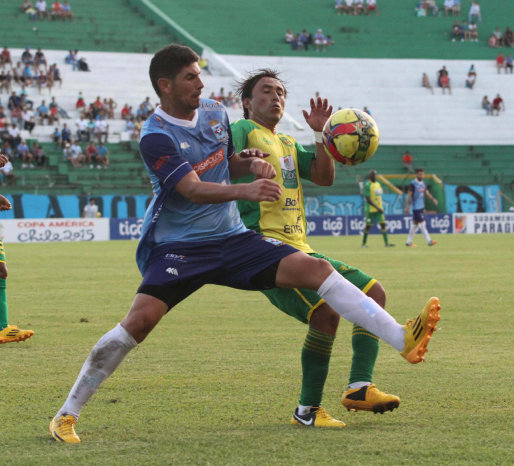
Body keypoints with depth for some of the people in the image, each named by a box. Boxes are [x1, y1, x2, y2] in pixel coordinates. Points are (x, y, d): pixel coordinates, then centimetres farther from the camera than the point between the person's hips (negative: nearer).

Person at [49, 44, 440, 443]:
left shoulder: (215, 113, 8)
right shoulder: (156, 136, -14)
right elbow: (193, 189, -26)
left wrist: (251, 163, 1)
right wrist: (245, 191, -42)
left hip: (232, 238, 6)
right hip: (178, 246, -6)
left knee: (316, 269, -10)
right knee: (140, 319, -24)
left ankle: (404, 340, -13)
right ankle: (67, 415, -11)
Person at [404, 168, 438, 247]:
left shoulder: (423, 183, 12)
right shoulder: (413, 184, -10)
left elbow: (427, 193, 10)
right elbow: (409, 195, -11)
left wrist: (433, 199, -8)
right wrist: (407, 206, -15)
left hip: (421, 206, 8)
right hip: (416, 207, -8)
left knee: (415, 224, 12)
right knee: (422, 223, -10)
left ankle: (408, 242, 18)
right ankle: (429, 241, -11)